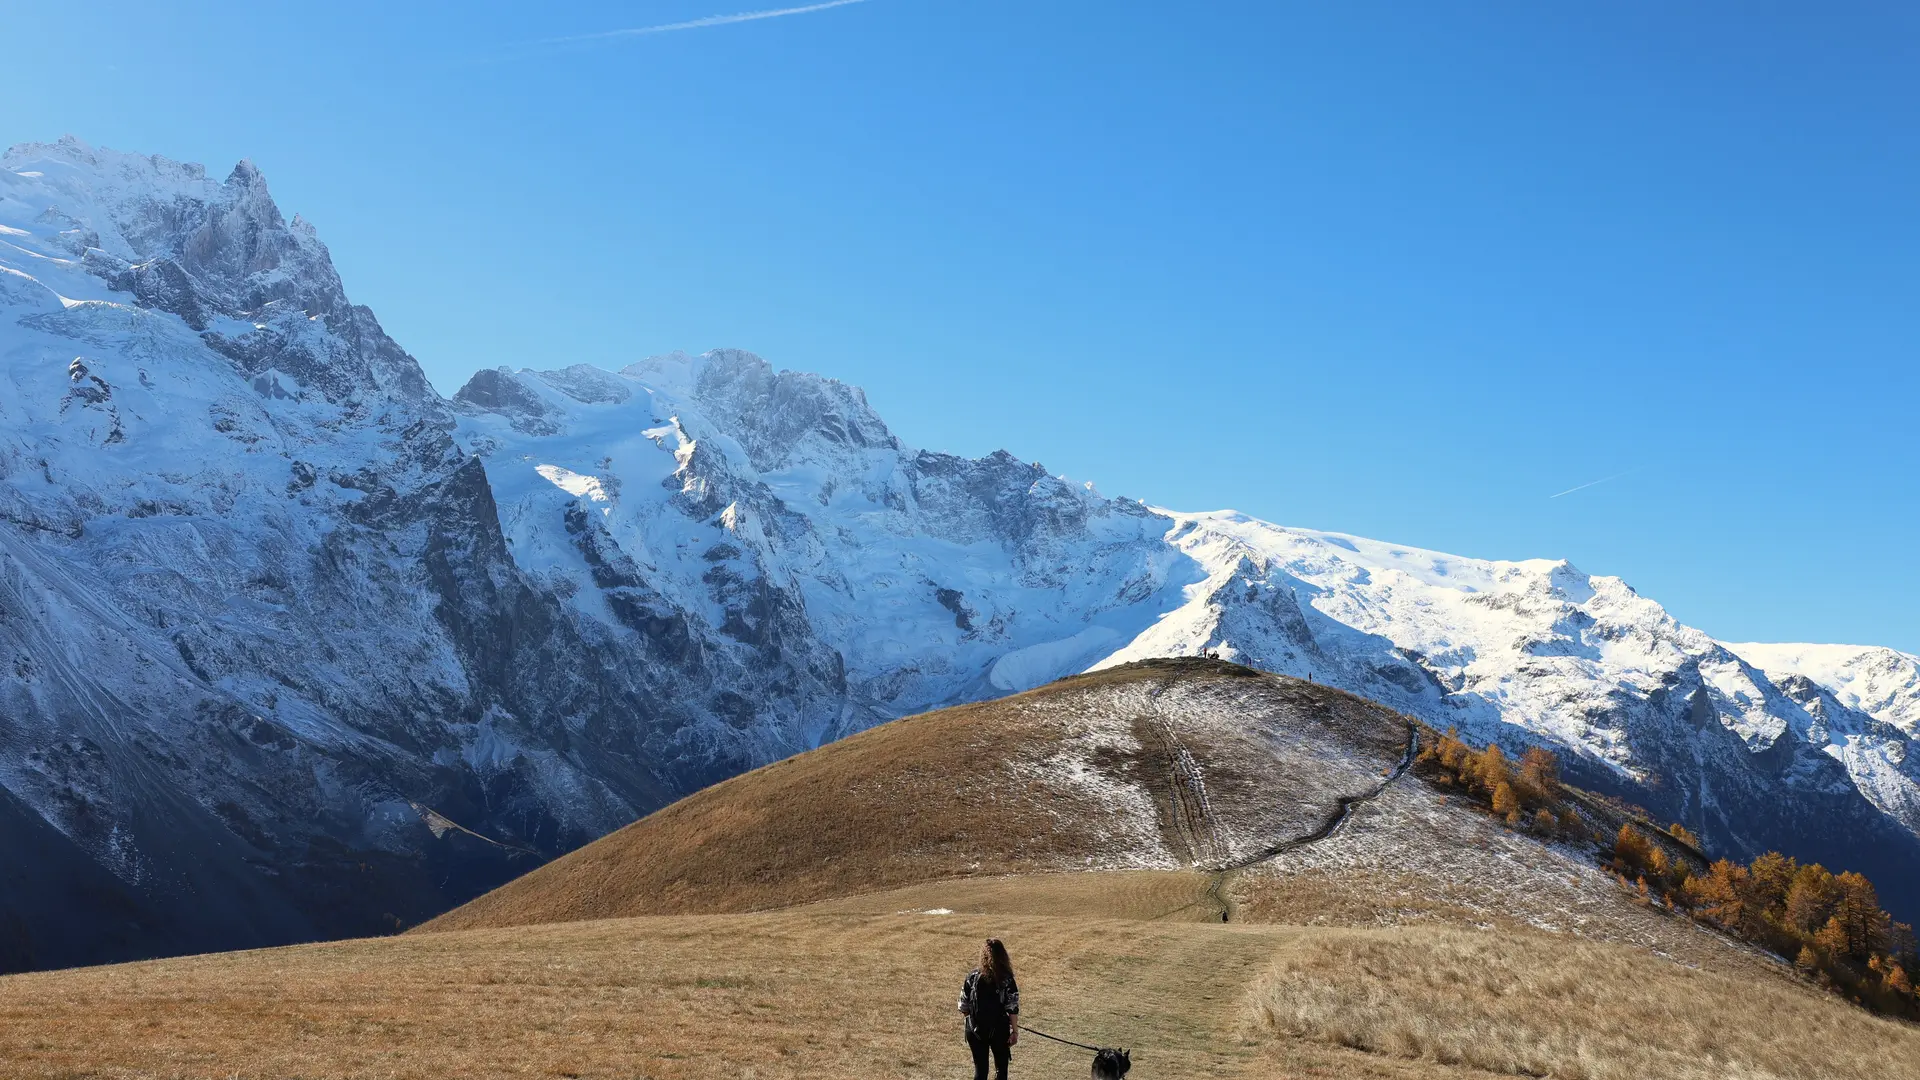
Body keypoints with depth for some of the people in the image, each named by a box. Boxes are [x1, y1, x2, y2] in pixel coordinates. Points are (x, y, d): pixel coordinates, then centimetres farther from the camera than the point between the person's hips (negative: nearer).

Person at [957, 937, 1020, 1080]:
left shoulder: (972, 976, -5)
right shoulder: (1007, 979, -11)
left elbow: (964, 1006, 1)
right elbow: (1013, 1009, -11)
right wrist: (1015, 1031, -2)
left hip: (976, 1030, 2)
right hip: (999, 1030, -2)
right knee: (1001, 1068, 16)